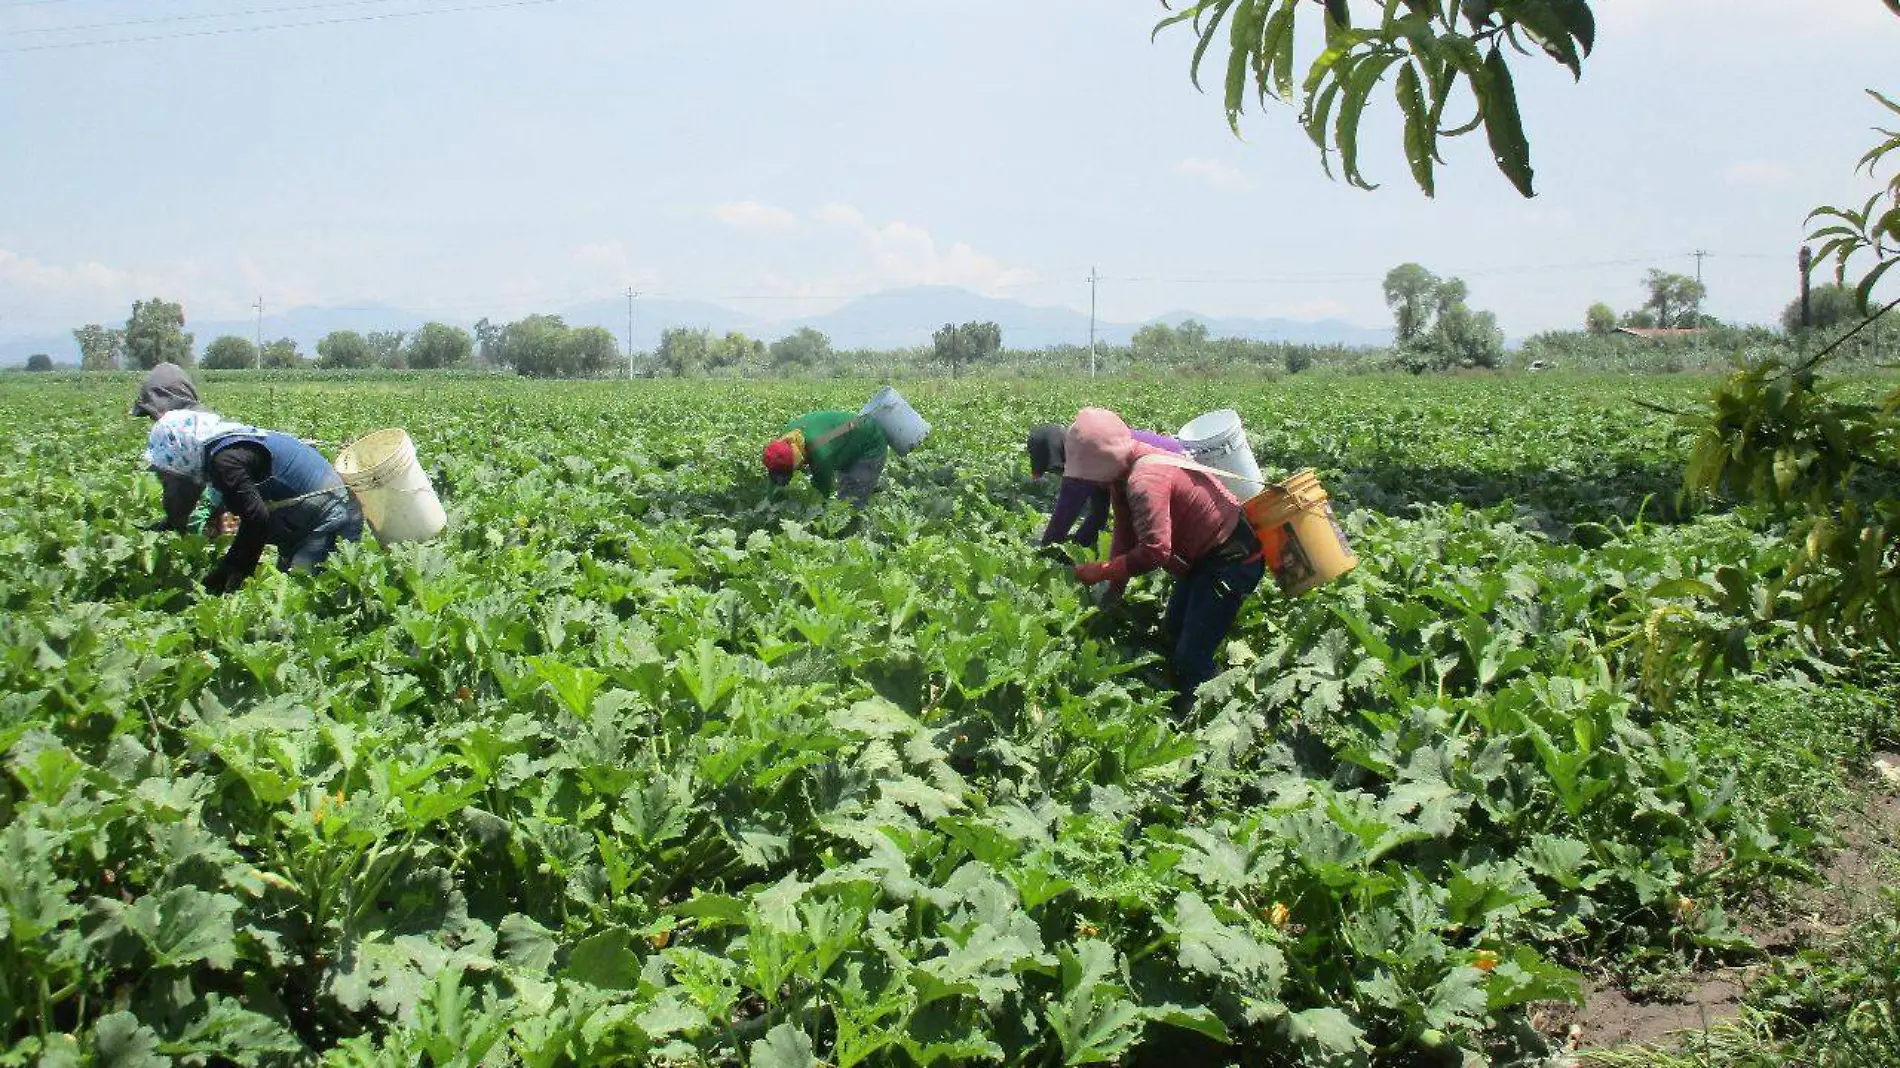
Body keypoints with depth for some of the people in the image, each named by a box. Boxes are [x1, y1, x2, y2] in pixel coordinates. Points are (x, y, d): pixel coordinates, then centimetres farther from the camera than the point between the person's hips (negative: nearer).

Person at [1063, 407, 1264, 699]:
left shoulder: (1145, 480, -31)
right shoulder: (1124, 473, 1)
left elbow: (1154, 551, -35)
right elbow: (1125, 537, 6)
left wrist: (1100, 572, -26)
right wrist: (1112, 595, 4)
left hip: (1231, 560, -11)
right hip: (1204, 556, 11)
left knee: (1192, 659, -12)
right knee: (1172, 632, 24)